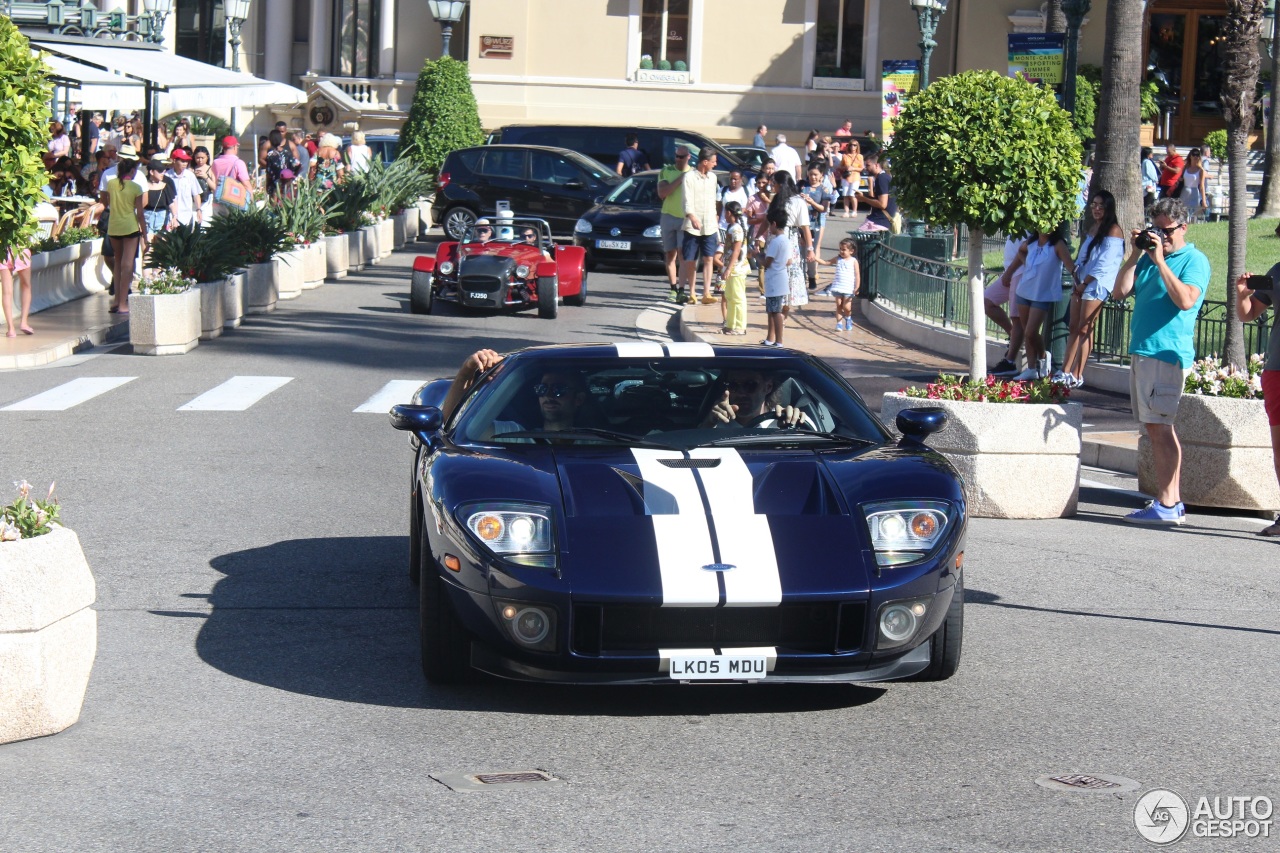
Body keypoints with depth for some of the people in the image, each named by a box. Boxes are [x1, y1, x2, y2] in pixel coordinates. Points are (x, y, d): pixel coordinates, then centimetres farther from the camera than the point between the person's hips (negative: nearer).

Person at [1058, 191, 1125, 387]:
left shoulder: (1113, 230, -9)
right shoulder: (1093, 229, 17)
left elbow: (1104, 263, -15)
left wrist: (1084, 284, -13)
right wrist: (1078, 281, 3)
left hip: (1097, 285, -8)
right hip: (1081, 283, 8)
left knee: (1084, 329, -9)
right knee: (1074, 328, 6)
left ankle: (1077, 375, -8)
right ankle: (1065, 372, 7)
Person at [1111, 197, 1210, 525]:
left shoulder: (1194, 260, -5)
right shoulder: (1148, 257, 17)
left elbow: (1186, 300, -21)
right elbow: (1119, 293, 11)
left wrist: (1160, 261, -18)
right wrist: (1136, 254, 4)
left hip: (1167, 352, -9)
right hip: (1141, 351, 9)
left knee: (1158, 425, -12)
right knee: (1157, 427, 10)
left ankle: (1166, 504, -12)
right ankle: (1173, 501, 15)